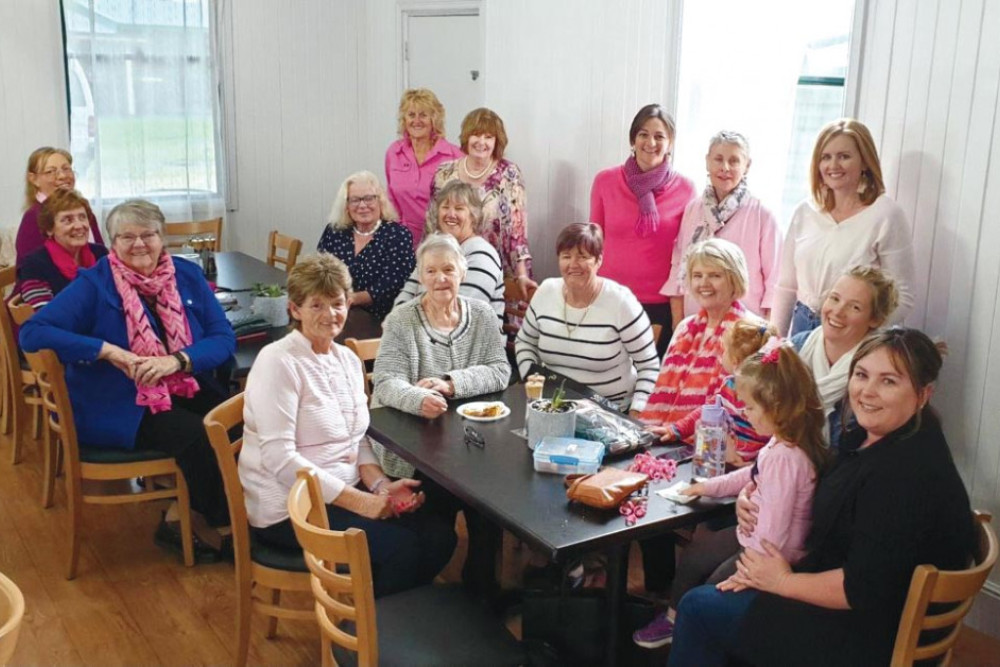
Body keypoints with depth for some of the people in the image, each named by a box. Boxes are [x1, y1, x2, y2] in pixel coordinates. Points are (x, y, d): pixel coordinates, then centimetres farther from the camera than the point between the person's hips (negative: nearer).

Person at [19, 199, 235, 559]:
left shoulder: (188, 276, 7)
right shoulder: (93, 284, -4)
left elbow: (224, 337, 2)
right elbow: (32, 333, -12)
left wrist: (176, 360, -18)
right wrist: (108, 351, -22)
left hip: (186, 388, 5)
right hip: (117, 405, -4)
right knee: (197, 435, -29)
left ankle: (181, 516, -3)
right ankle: (220, 522, -1)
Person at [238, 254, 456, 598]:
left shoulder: (348, 359, 10)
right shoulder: (278, 363, -15)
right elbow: (279, 458, -21)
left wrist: (382, 485, -6)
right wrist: (358, 501, -21)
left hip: (344, 493, 8)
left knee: (439, 537, -8)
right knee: (401, 547, -21)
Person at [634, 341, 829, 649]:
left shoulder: (784, 458, -35)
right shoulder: (782, 443, -3)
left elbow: (774, 529, -33)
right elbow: (754, 475, 16)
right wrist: (709, 487, 16)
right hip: (756, 533, 10)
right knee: (691, 558, 17)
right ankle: (674, 619, 35)